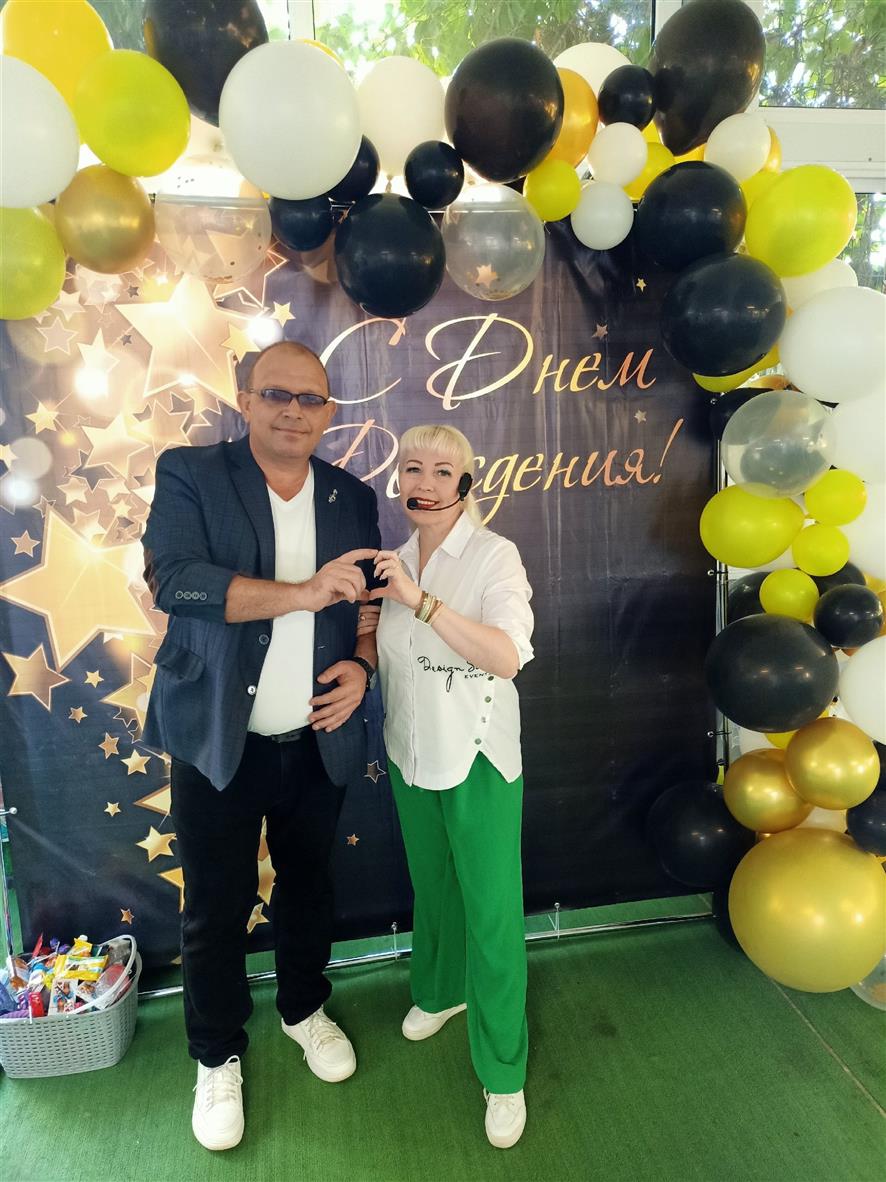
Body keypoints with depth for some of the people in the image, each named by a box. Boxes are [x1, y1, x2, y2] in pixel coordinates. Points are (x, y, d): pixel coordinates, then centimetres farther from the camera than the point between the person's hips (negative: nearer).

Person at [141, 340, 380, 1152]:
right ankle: (218, 1058, 37)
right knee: (217, 907, 12)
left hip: (318, 741, 3)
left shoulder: (354, 498, 4)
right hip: (218, 741, -3)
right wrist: (300, 592, -29)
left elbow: (372, 600, 11)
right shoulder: (189, 475, -7)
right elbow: (173, 579, -22)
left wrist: (361, 664, -8)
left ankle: (304, 1009, 48)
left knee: (308, 887, 21)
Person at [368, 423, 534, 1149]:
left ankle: (503, 1072, 24)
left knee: (491, 911, 4)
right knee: (431, 887, 23)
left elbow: (507, 656, -27)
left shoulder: (494, 556, -14)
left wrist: (420, 599, -30)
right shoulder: (396, 560, 3)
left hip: (477, 760, -5)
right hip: (411, 755, 5)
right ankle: (441, 990, 50)